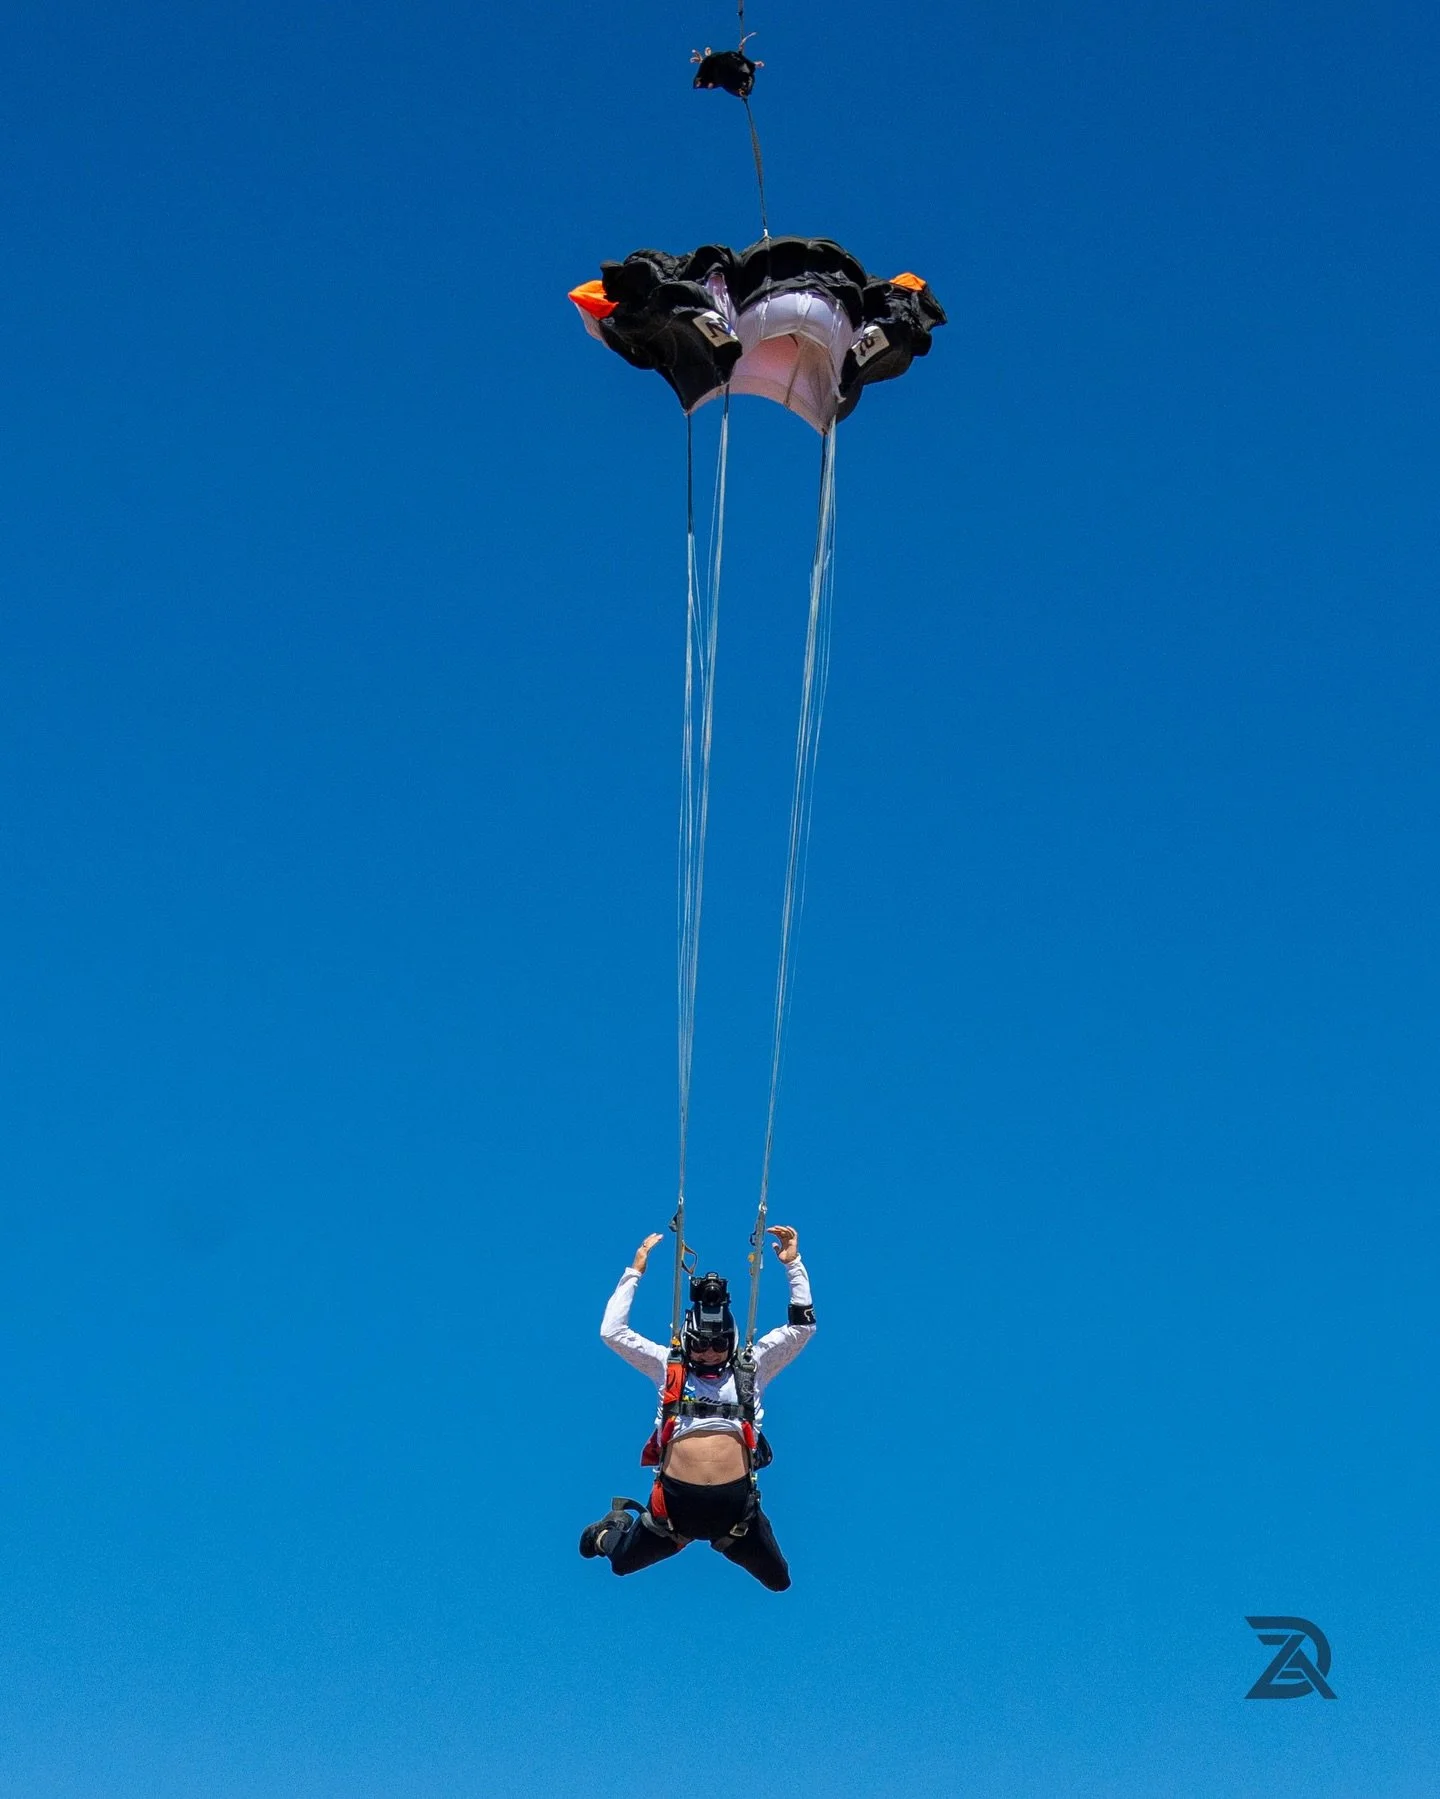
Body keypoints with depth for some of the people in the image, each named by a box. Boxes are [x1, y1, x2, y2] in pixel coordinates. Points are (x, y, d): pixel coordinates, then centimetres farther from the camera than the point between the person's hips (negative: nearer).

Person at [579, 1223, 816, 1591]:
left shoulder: (751, 1369, 8)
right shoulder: (668, 1367, 7)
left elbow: (802, 1328, 4)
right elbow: (612, 1331, 4)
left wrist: (793, 1265, -2)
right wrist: (634, 1272, 2)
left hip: (735, 1501, 0)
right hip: (676, 1498, 0)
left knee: (779, 1582, 10)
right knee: (621, 1563, 14)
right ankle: (622, 1521, 48)